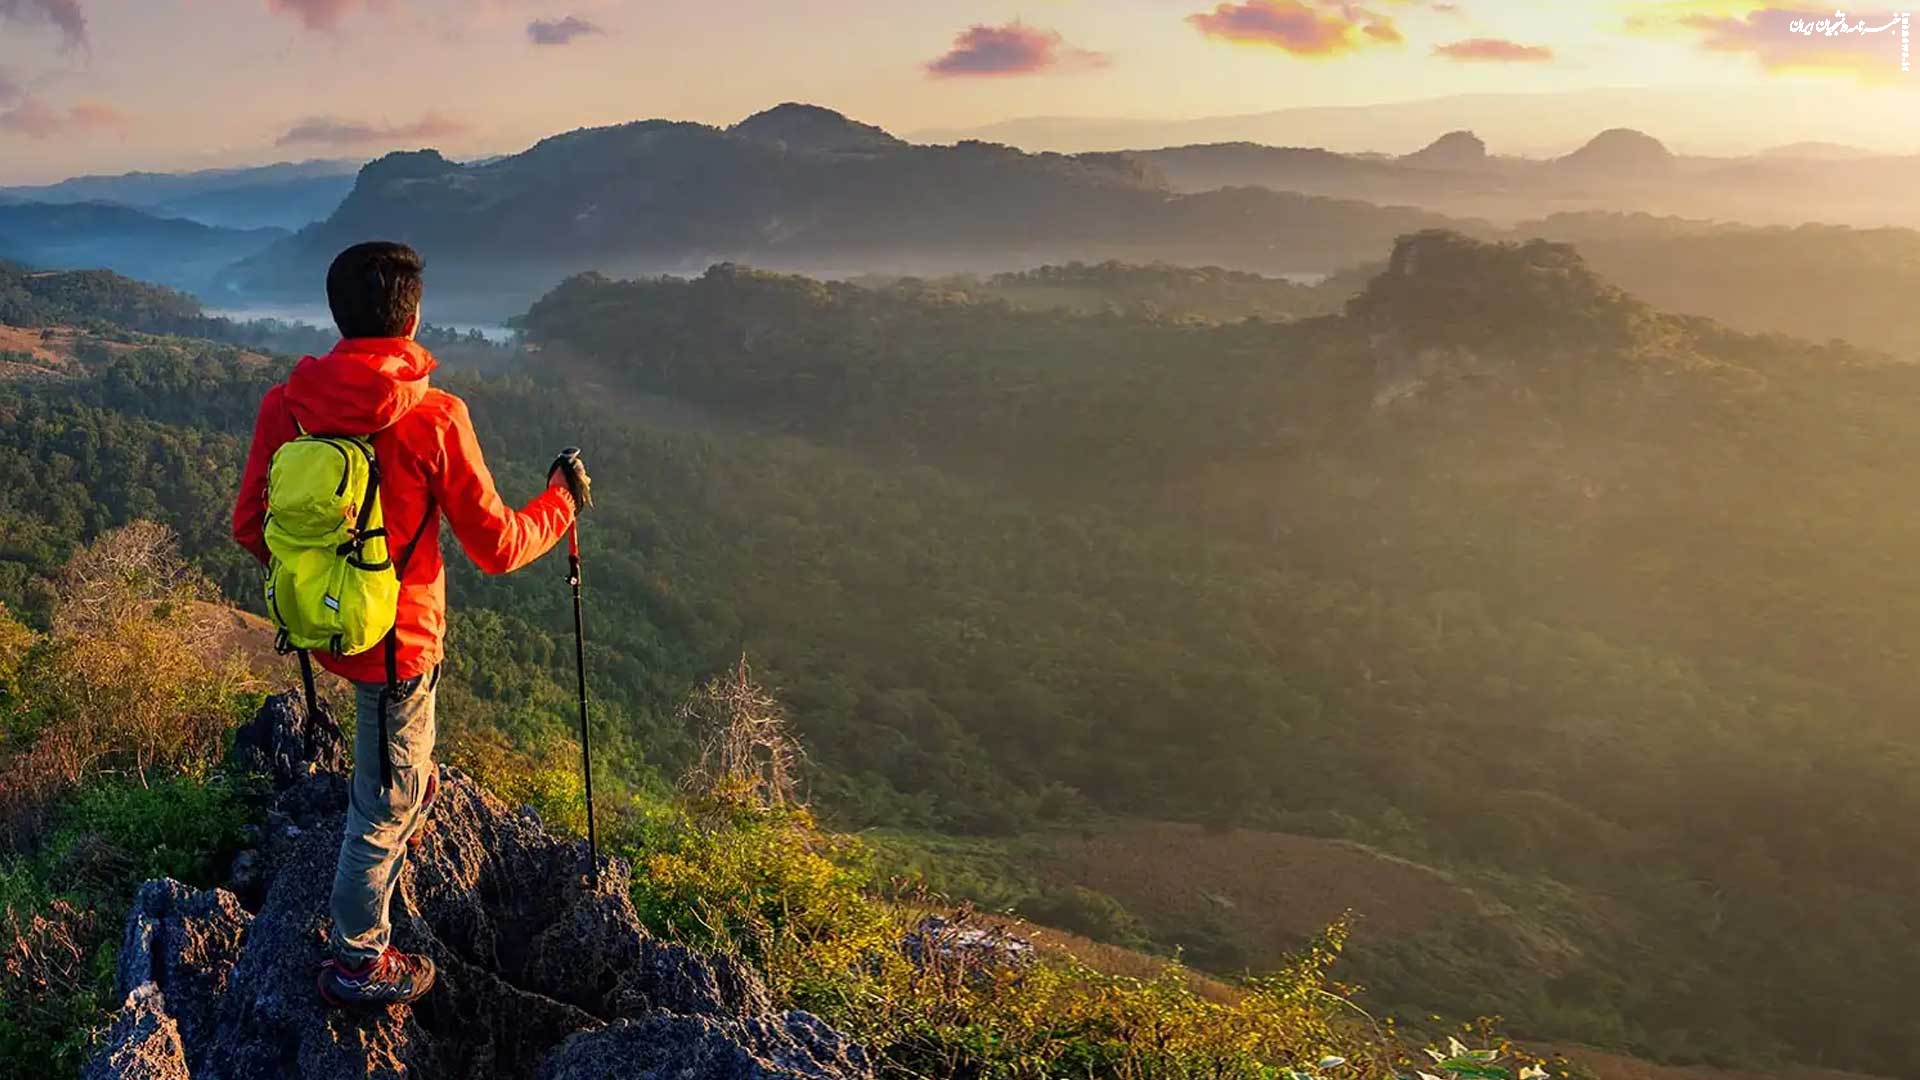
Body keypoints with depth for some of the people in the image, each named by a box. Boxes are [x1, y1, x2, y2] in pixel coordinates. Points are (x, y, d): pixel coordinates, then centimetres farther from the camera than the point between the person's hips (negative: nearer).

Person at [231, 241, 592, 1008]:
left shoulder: (285, 404, -10)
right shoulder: (435, 418, -24)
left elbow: (250, 528, 0)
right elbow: (497, 548, -16)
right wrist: (563, 500, 2)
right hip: (395, 638, -6)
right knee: (386, 803, 12)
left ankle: (410, 784, 64)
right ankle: (358, 965, 27)